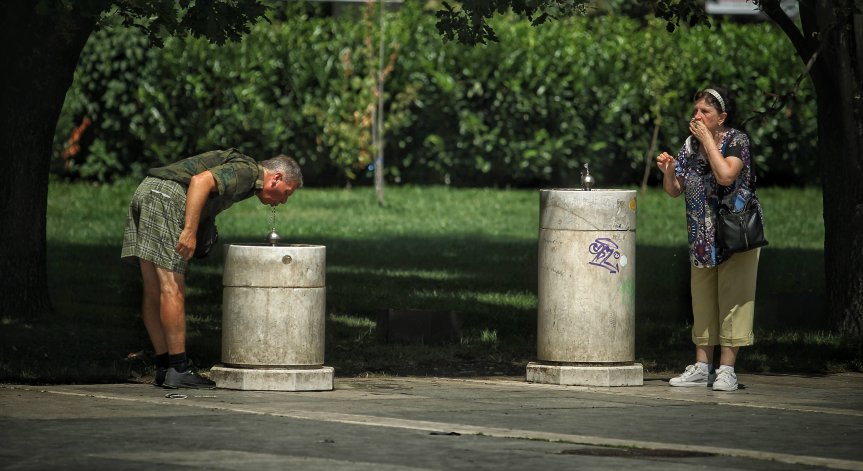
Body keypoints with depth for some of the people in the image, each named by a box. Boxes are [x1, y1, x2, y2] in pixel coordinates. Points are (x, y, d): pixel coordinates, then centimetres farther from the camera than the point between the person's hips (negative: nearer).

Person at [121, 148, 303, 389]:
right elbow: (201, 180, -20)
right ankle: (178, 369, -7)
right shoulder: (247, 171, -5)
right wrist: (190, 232, -23)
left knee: (153, 292, 9)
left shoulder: (239, 166, 26)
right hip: (166, 197, -10)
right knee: (172, 290, -8)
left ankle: (164, 368, 13)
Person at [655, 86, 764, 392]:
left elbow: (726, 175, -27)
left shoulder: (737, 140, -9)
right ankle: (702, 366, 14)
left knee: (732, 298, -6)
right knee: (702, 300, 8)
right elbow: (675, 191, 10)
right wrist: (668, 171, -10)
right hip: (702, 237, 6)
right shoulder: (691, 145, 8)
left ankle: (727, 369, -6)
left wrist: (707, 138, -21)